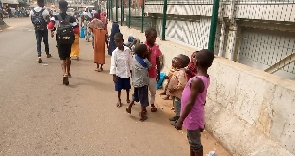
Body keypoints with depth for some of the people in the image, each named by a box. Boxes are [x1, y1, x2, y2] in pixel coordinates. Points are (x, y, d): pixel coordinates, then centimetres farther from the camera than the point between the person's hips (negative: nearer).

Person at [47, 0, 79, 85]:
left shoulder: (55, 17, -4)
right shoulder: (71, 18, -2)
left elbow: (50, 26, -20)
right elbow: (77, 31, -9)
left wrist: (52, 30, 1)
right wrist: (70, 30, 7)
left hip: (60, 41, -2)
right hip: (69, 40, 2)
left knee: (62, 58, 0)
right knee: (67, 56, 22)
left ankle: (65, 74, -24)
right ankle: (68, 72, 39)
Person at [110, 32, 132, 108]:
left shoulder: (127, 50, -8)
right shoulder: (115, 52, -13)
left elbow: (130, 61, 0)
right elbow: (113, 64, -13)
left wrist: (131, 71, 3)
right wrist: (114, 75, -15)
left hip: (127, 73, 2)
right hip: (119, 73, -1)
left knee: (127, 87, 17)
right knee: (119, 88, 12)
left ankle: (128, 98, 39)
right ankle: (119, 100, 33)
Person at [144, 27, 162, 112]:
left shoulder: (156, 46, -3)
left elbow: (157, 61, 5)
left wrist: (158, 73, 8)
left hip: (153, 73, 4)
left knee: (153, 91, 18)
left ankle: (152, 104, 40)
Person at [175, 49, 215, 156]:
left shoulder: (197, 81, -30)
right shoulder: (205, 78, -1)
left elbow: (190, 103, -27)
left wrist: (180, 120, -20)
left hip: (193, 116, -9)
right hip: (194, 115, 9)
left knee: (195, 143, 10)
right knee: (192, 140, 25)